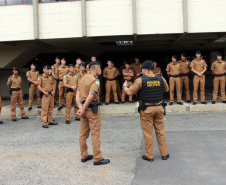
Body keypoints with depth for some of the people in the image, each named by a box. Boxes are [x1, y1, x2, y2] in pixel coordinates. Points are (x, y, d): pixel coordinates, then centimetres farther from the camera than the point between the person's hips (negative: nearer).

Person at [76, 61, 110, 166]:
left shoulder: (83, 78, 12)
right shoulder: (95, 80, -13)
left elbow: (78, 95, 6)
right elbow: (90, 97, -23)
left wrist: (80, 108, -4)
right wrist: (83, 109, -15)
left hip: (85, 108, 9)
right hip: (92, 109, -8)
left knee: (83, 134, 14)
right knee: (95, 134, -2)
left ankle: (84, 156, 24)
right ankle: (97, 159, 4)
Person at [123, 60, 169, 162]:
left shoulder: (141, 80, -11)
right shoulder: (161, 79, 1)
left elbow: (130, 92, -6)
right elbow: (166, 89, 18)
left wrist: (124, 86, 14)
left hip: (146, 109, -4)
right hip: (159, 108, 4)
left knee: (148, 133, 5)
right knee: (160, 131, 13)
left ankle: (149, 156, 14)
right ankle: (164, 154, 21)